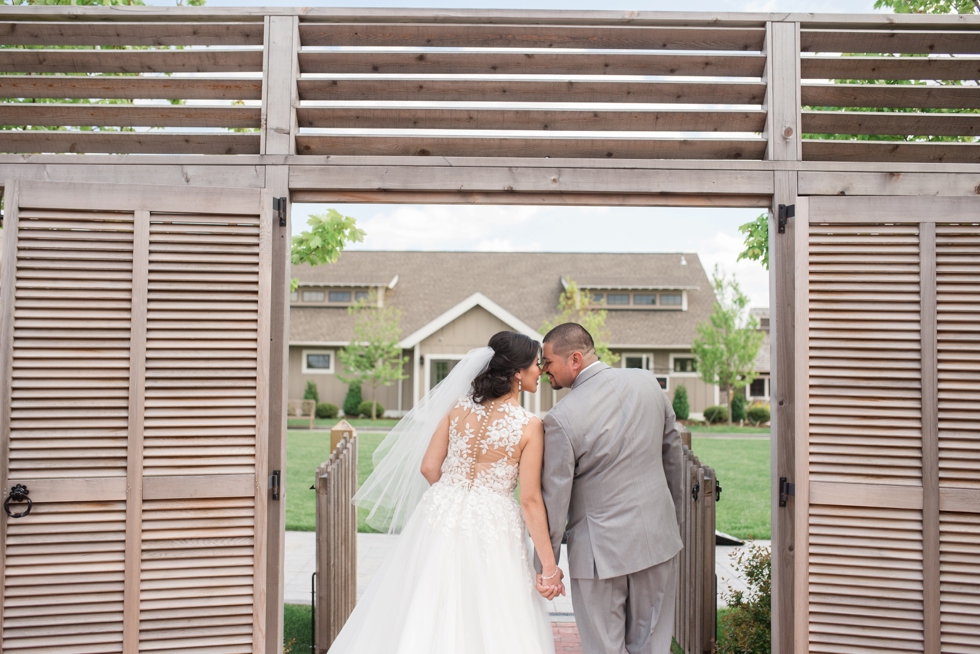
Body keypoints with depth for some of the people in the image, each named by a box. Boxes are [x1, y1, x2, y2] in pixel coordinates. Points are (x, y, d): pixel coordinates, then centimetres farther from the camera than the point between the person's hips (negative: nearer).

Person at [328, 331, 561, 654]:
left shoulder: (459, 406, -2)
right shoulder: (529, 426, -11)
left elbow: (429, 467, 0)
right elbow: (531, 501, -12)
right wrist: (549, 566, -5)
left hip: (442, 516, 4)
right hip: (491, 527, -3)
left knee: (427, 619, 16)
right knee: (488, 627, 13)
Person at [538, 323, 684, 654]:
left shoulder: (561, 418, -19)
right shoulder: (647, 382, -3)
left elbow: (554, 496, -13)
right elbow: (672, 452, 8)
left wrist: (547, 564, -1)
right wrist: (674, 515, 22)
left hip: (600, 549, -5)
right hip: (657, 536, 5)